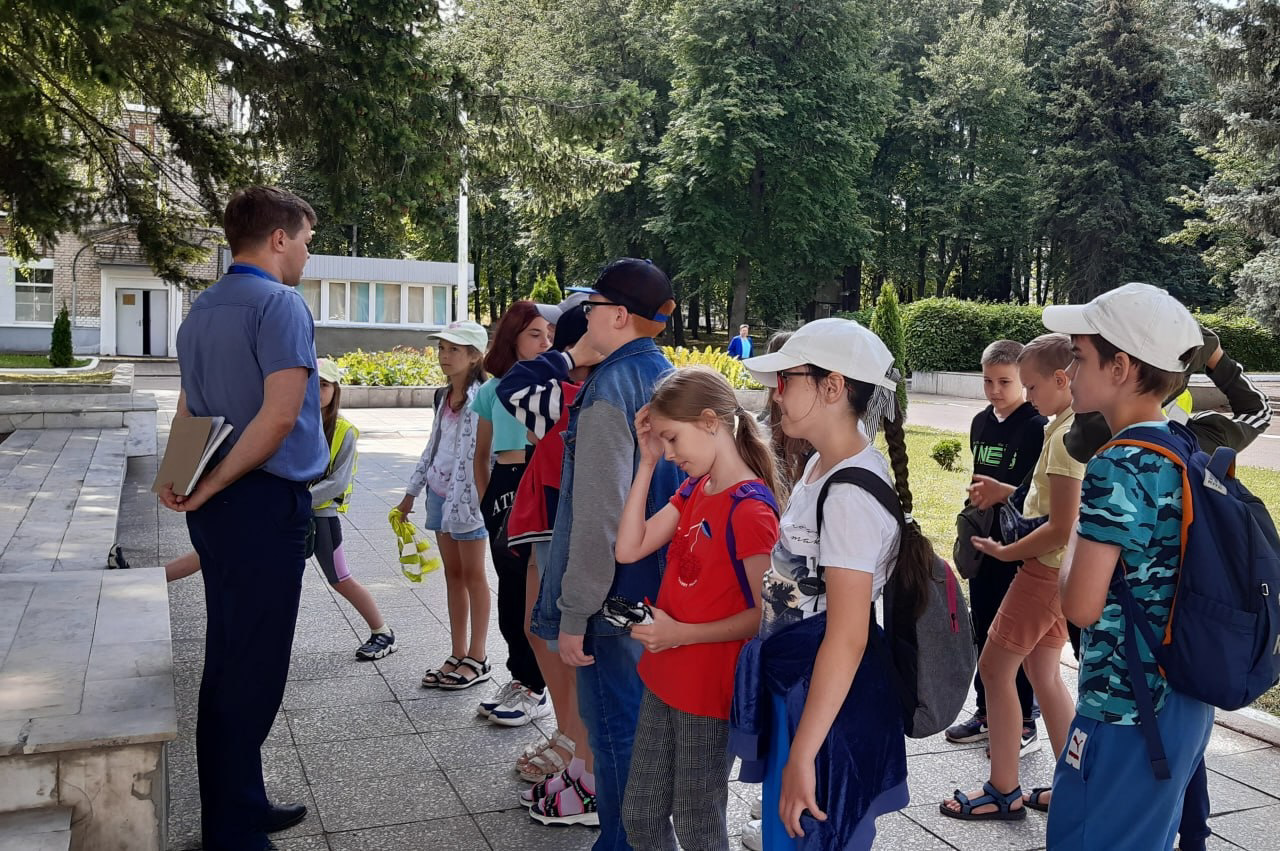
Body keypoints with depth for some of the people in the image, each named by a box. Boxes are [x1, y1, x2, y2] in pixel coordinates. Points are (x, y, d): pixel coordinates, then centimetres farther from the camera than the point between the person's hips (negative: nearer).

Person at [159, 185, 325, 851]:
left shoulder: (201, 309, 15)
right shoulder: (280, 303, -13)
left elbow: (188, 411, 15)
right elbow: (279, 415, -22)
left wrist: (181, 482, 4)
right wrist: (207, 488, -14)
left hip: (218, 505, 9)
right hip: (264, 504, -9)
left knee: (228, 662, 17)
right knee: (253, 671, -1)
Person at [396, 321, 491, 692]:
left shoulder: (480, 398, -15)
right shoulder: (444, 397, 11)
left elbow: (478, 453, -21)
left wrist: (463, 501, -26)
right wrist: (412, 492, 18)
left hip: (468, 494, -8)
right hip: (440, 493, 8)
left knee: (472, 574, 2)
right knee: (452, 573, 11)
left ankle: (477, 659, 11)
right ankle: (458, 655, 19)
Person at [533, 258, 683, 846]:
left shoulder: (610, 387, -19)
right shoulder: (666, 378, 8)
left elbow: (598, 514, -23)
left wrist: (575, 614, -19)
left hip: (616, 593, -9)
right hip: (660, 586, 9)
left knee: (613, 728, 4)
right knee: (643, 720, 21)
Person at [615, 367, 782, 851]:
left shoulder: (749, 508, -20)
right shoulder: (693, 490, 6)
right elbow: (629, 549, 1)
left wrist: (682, 633, -23)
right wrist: (646, 463, -2)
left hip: (709, 690, -8)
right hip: (663, 679, 8)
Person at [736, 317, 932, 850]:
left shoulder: (850, 494, -23)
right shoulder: (821, 467, 6)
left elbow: (847, 637, -26)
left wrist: (801, 756, -25)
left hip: (832, 702, -9)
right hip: (796, 687, 9)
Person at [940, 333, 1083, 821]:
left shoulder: (1068, 435, -22)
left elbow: (1061, 529, -24)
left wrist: (1006, 552, -12)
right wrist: (1009, 492, 6)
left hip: (1047, 568, -10)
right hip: (1056, 568, 10)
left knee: (994, 668, 0)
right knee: (1043, 673, 16)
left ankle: (1004, 793, 10)